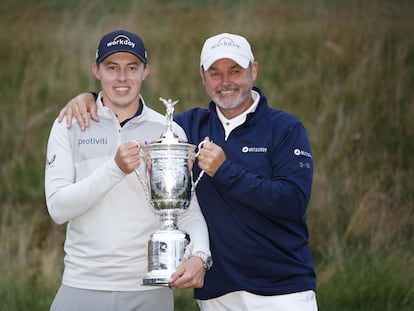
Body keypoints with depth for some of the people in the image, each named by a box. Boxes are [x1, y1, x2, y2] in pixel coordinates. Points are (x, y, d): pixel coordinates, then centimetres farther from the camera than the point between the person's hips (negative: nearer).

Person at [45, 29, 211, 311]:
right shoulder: (69, 127, 2)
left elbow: (190, 211, 3)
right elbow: (58, 208, -7)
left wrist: (200, 256, -18)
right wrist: (115, 169, -19)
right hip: (83, 287, -1)